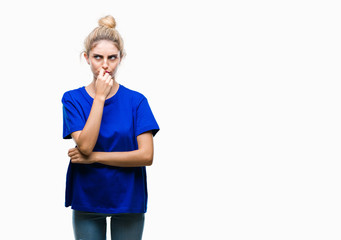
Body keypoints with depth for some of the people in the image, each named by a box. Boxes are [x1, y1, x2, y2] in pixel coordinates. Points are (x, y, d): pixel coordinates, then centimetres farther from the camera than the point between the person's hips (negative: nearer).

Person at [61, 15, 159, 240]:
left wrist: (94, 157, -14)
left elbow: (146, 155, -12)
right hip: (87, 198, 0)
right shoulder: (73, 99, -2)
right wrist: (100, 96, -17)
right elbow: (85, 145, -17)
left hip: (128, 199, 0)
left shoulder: (136, 101, -4)